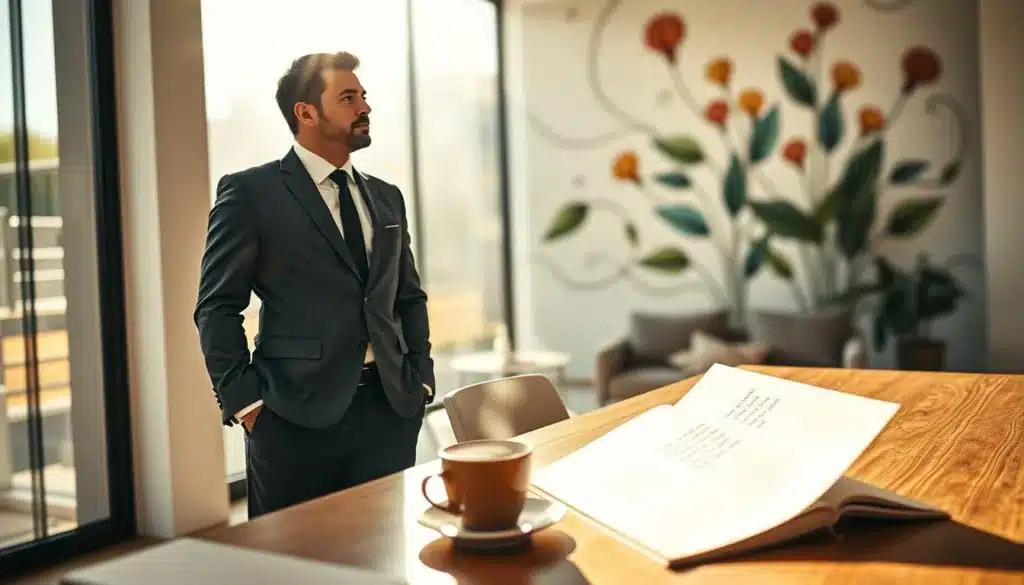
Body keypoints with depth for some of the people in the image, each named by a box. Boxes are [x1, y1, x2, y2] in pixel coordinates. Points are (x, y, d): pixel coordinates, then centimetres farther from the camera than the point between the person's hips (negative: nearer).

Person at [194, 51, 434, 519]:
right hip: (297, 415, -5)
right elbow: (218, 307, -4)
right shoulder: (250, 192, -2)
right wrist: (245, 401, -10)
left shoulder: (387, 198, 16)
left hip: (391, 410, 5)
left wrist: (421, 377, 9)